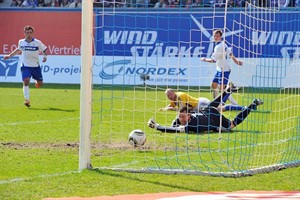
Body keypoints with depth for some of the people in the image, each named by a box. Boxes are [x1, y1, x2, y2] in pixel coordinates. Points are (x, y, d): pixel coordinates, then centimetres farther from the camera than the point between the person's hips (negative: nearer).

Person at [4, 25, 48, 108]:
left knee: (40, 84, 7)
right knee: (26, 81, -21)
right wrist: (9, 56, 22)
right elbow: (18, 49, 21)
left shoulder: (37, 42, -9)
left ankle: (37, 81, 47)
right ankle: (27, 100, -20)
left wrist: (45, 56, -15)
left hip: (35, 66, 0)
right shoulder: (21, 42, 0)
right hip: (25, 66, 0)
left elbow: (45, 49, 3)